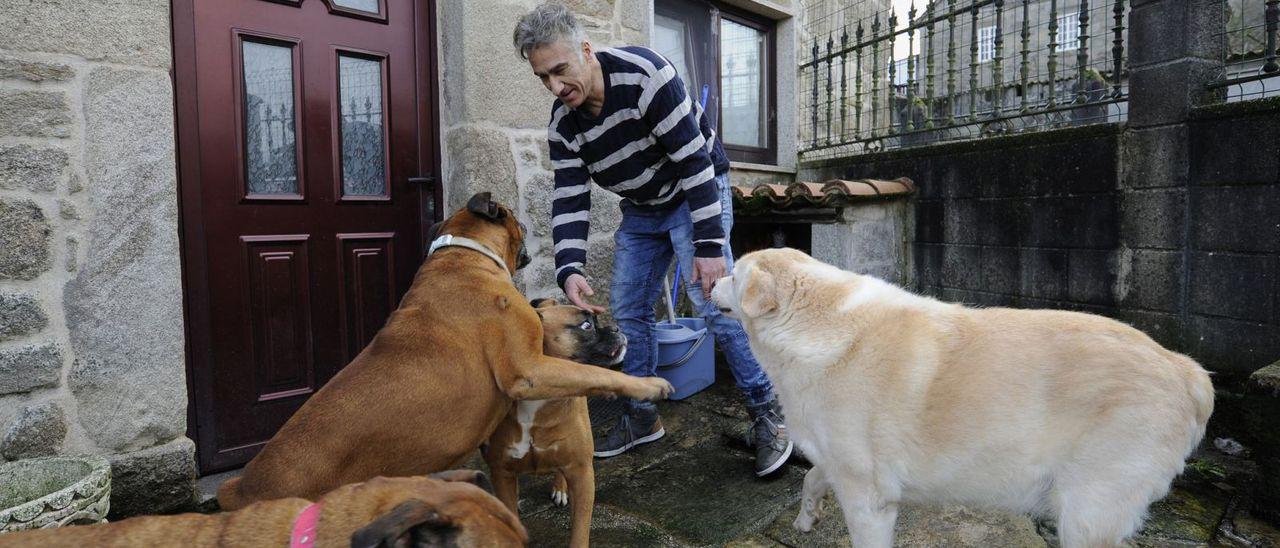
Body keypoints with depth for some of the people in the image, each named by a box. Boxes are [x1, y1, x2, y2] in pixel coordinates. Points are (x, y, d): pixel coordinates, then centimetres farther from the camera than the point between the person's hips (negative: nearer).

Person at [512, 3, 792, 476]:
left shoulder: (644, 74, -28)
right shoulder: (562, 125, -9)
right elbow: (570, 202, -11)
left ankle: (767, 411, 2)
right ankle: (643, 417, 20)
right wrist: (569, 270, -28)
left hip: (697, 193, -6)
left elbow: (695, 160, -28)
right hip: (641, 210, 7)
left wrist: (709, 246, -30)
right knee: (627, 311, 4)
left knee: (715, 301, -16)